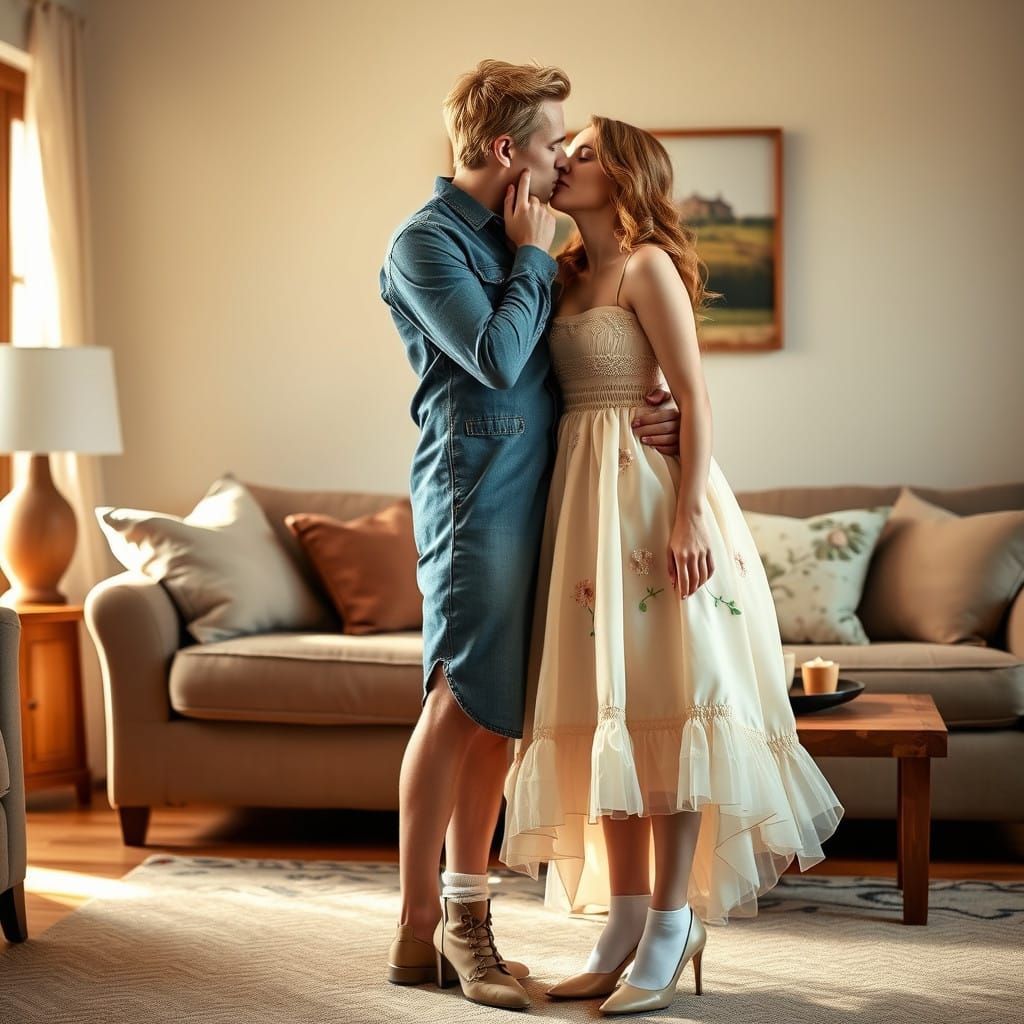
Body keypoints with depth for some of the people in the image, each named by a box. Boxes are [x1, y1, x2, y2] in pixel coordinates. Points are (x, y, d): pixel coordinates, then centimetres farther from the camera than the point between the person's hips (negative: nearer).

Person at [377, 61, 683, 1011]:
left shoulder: (515, 239, 18)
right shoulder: (425, 241, -7)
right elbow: (499, 358, -17)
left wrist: (655, 405, 2)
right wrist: (534, 255, -5)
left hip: (533, 491, 8)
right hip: (474, 493, -8)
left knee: (498, 710, 7)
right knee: (460, 702, -10)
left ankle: (465, 916, 13)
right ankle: (417, 928, -2)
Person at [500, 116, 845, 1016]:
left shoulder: (646, 264, -6)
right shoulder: (569, 273, 17)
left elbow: (694, 397, -13)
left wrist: (688, 519, -19)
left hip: (646, 487, -8)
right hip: (585, 493, 8)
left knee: (663, 702, -6)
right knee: (607, 712, 8)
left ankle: (669, 933, 1)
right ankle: (625, 924, 14)